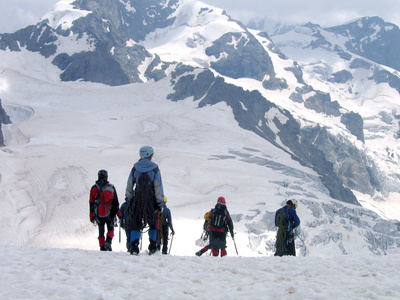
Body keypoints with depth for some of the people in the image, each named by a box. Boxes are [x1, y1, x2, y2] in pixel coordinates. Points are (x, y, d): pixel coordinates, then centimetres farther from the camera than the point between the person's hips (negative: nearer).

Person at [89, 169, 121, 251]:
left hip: (99, 215, 1)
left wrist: (91, 216, 9)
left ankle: (102, 247, 6)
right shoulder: (111, 187, -2)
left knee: (101, 231, 13)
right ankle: (108, 242, -11)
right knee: (110, 229, 13)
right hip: (109, 213, -1)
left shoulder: (94, 188, 0)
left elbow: (91, 204, 2)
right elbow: (116, 203, 2)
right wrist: (119, 215, 10)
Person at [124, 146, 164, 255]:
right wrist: (160, 202, -3)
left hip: (137, 200, 2)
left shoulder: (135, 168, 3)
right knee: (153, 223, 15)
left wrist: (128, 199, 17)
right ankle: (152, 247, 14)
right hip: (151, 200, -2)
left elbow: (129, 185, 7)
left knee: (136, 223, 5)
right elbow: (158, 187, -6)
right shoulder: (154, 168, -5)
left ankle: (134, 246, -10)